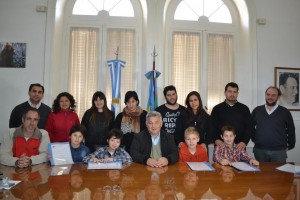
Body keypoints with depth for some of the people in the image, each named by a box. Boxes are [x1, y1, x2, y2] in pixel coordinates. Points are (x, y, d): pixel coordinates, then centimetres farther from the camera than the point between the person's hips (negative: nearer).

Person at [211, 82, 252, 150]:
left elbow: (248, 127, 5)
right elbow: (212, 127, 3)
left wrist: (244, 142, -9)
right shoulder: (217, 109, 7)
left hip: (239, 146, 1)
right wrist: (216, 139, -14)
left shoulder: (244, 109, 10)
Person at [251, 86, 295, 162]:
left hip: (279, 151, -1)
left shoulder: (285, 112, 2)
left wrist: (290, 146, 9)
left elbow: (291, 131, 8)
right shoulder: (257, 110, 5)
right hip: (259, 150, 1)